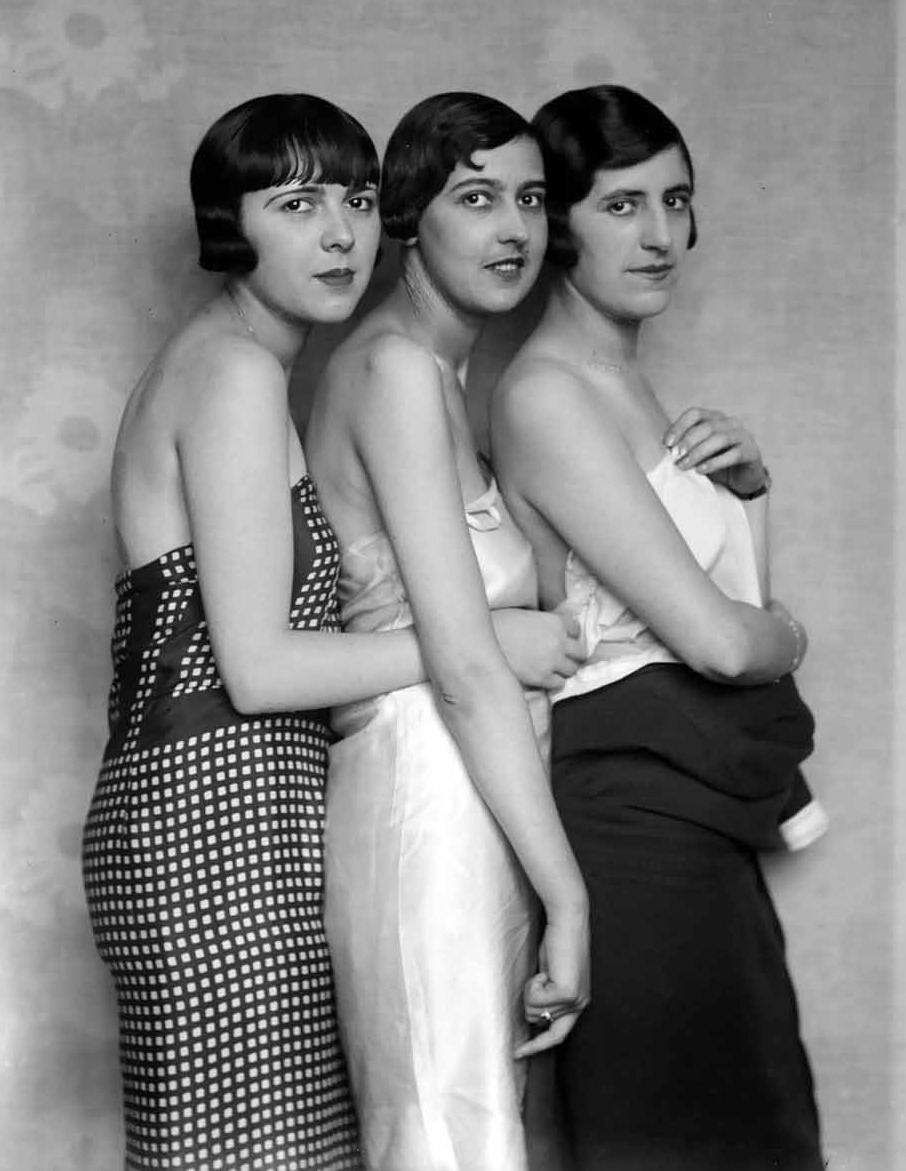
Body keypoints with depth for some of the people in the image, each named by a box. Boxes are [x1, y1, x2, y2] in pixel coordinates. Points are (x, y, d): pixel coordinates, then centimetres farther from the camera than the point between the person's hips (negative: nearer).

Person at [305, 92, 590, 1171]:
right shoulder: (395, 367, -10)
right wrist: (569, 898, -15)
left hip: (465, 808, 10)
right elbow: (464, 664, -16)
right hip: (431, 798, -10)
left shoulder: (435, 375, 20)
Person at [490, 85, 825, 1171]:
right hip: (638, 804, -10)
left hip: (705, 814, 10)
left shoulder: (629, 389, 16)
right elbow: (713, 638, -18)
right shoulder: (545, 393, -13)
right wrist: (783, 635, 3)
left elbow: (741, 598, 20)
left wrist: (748, 488, 3)